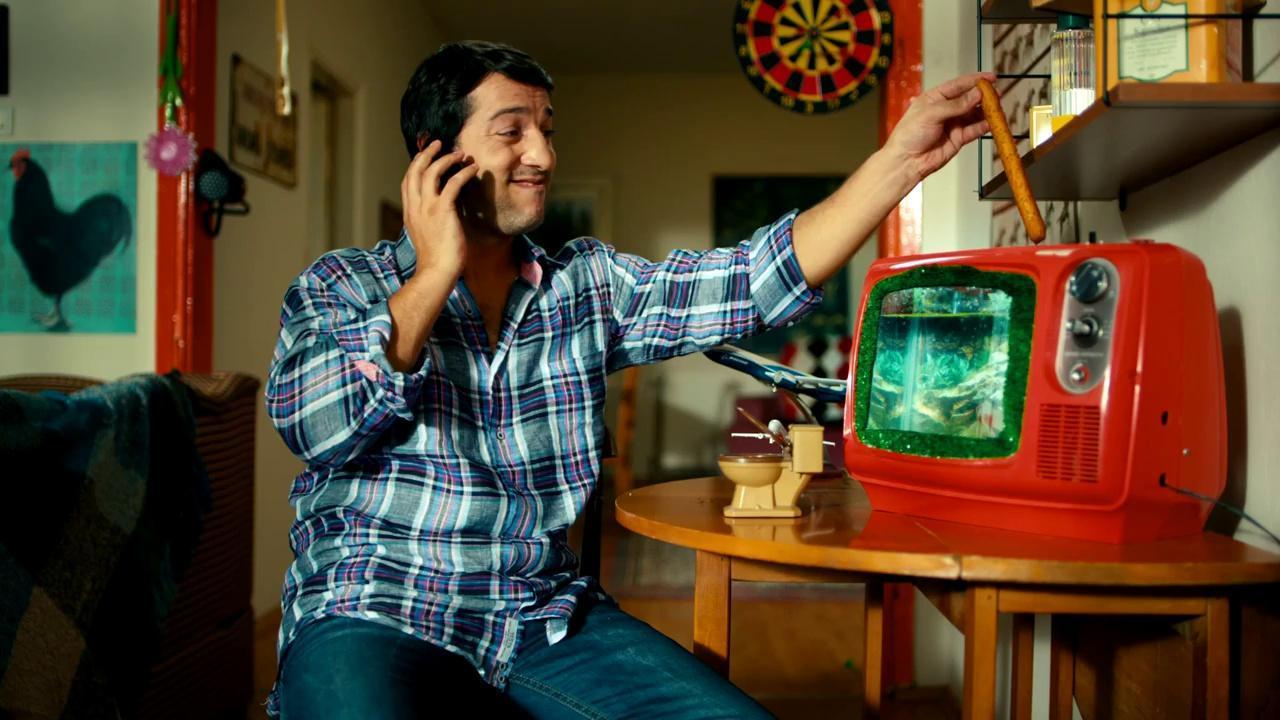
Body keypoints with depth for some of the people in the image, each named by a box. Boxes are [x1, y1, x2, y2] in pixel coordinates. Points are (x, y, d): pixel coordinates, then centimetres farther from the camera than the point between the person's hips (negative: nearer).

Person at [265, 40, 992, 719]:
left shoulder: (591, 284, 8)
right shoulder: (340, 285, 1)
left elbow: (750, 281, -4)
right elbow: (313, 427, -16)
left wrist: (904, 157, -10)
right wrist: (435, 274, -12)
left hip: (545, 617, 4)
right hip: (373, 618, -3)